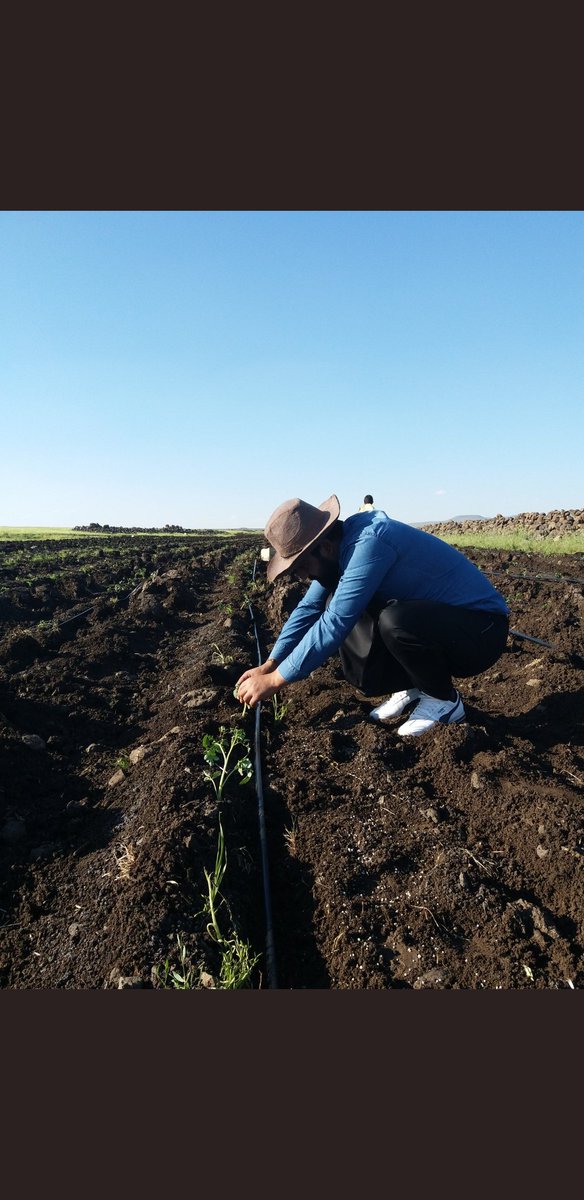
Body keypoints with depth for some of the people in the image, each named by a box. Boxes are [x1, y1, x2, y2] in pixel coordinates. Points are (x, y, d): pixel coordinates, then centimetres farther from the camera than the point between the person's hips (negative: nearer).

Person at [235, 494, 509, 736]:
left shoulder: (368, 543, -28)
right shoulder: (341, 544, -1)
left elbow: (334, 625, -32)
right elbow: (309, 607, 6)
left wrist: (274, 680, -24)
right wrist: (268, 666, -1)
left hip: (482, 629, -8)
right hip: (432, 619, 8)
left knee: (393, 621, -36)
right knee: (336, 605, -3)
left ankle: (443, 699, -6)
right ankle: (411, 689, 8)